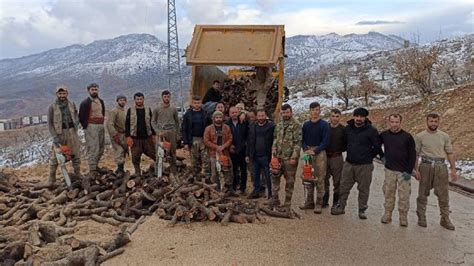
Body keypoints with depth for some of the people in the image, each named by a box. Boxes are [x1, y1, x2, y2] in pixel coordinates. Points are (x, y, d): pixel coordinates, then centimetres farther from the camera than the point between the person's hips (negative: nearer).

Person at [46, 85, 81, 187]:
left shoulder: (72, 105, 5)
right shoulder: (52, 107, -4)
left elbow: (76, 117, 14)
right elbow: (50, 123, -5)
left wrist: (76, 122, -10)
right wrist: (54, 137, -13)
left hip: (72, 132, 3)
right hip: (59, 133, -3)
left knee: (76, 154, 7)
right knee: (55, 157, -1)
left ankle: (78, 175, 20)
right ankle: (51, 180, 7)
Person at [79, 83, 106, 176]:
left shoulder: (101, 101, 14)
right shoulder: (85, 103, -7)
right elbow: (81, 117, -3)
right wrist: (86, 126, -1)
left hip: (101, 126, 7)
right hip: (91, 127, -7)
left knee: (101, 148, 12)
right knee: (93, 149, -10)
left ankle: (95, 166, 27)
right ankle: (92, 171, -6)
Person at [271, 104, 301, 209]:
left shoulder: (296, 125, -6)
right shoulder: (279, 125, 13)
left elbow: (298, 143, -11)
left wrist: (294, 157, -17)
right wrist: (274, 152, 7)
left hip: (290, 158, -5)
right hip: (279, 157, 5)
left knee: (290, 181, 4)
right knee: (275, 177, 6)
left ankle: (287, 204, 14)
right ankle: (274, 200, 17)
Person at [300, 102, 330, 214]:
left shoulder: (324, 124, -2)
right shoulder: (306, 124, 11)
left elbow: (325, 141, -8)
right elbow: (303, 139, 12)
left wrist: (315, 151, -14)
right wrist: (306, 150, -6)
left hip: (319, 153, -4)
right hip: (308, 153, 5)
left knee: (319, 179, -3)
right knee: (307, 179, 8)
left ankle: (319, 204, 4)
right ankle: (309, 202, 18)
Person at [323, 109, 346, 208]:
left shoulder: (343, 129, -1)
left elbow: (347, 145, 0)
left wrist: (339, 150, -8)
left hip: (337, 158, -2)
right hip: (325, 157, 3)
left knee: (337, 181, 4)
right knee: (324, 180, 8)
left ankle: (336, 202, 15)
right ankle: (324, 201, 20)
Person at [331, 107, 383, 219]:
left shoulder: (371, 130, -7)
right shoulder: (347, 128, 5)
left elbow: (377, 147, -1)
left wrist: (368, 156, 2)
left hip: (364, 165, -3)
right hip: (349, 163, 4)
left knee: (363, 189, 6)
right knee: (344, 186, 9)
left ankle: (362, 210, 18)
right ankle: (340, 207, 20)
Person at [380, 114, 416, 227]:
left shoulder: (407, 137, -6)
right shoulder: (384, 135, 2)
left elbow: (412, 155, -4)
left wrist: (409, 171, -10)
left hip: (403, 171, -2)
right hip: (389, 170, 2)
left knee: (404, 196, 1)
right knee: (388, 194, 7)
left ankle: (403, 218, 13)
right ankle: (387, 216, 17)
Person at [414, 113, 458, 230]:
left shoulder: (445, 136, 4)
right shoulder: (420, 136, -2)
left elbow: (450, 153, 6)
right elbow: (415, 154, 0)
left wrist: (453, 169, 1)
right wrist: (416, 170, -6)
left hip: (441, 167, 2)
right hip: (426, 166, -2)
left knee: (443, 194, 6)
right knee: (423, 193, 8)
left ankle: (445, 219, 17)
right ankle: (421, 217, 20)